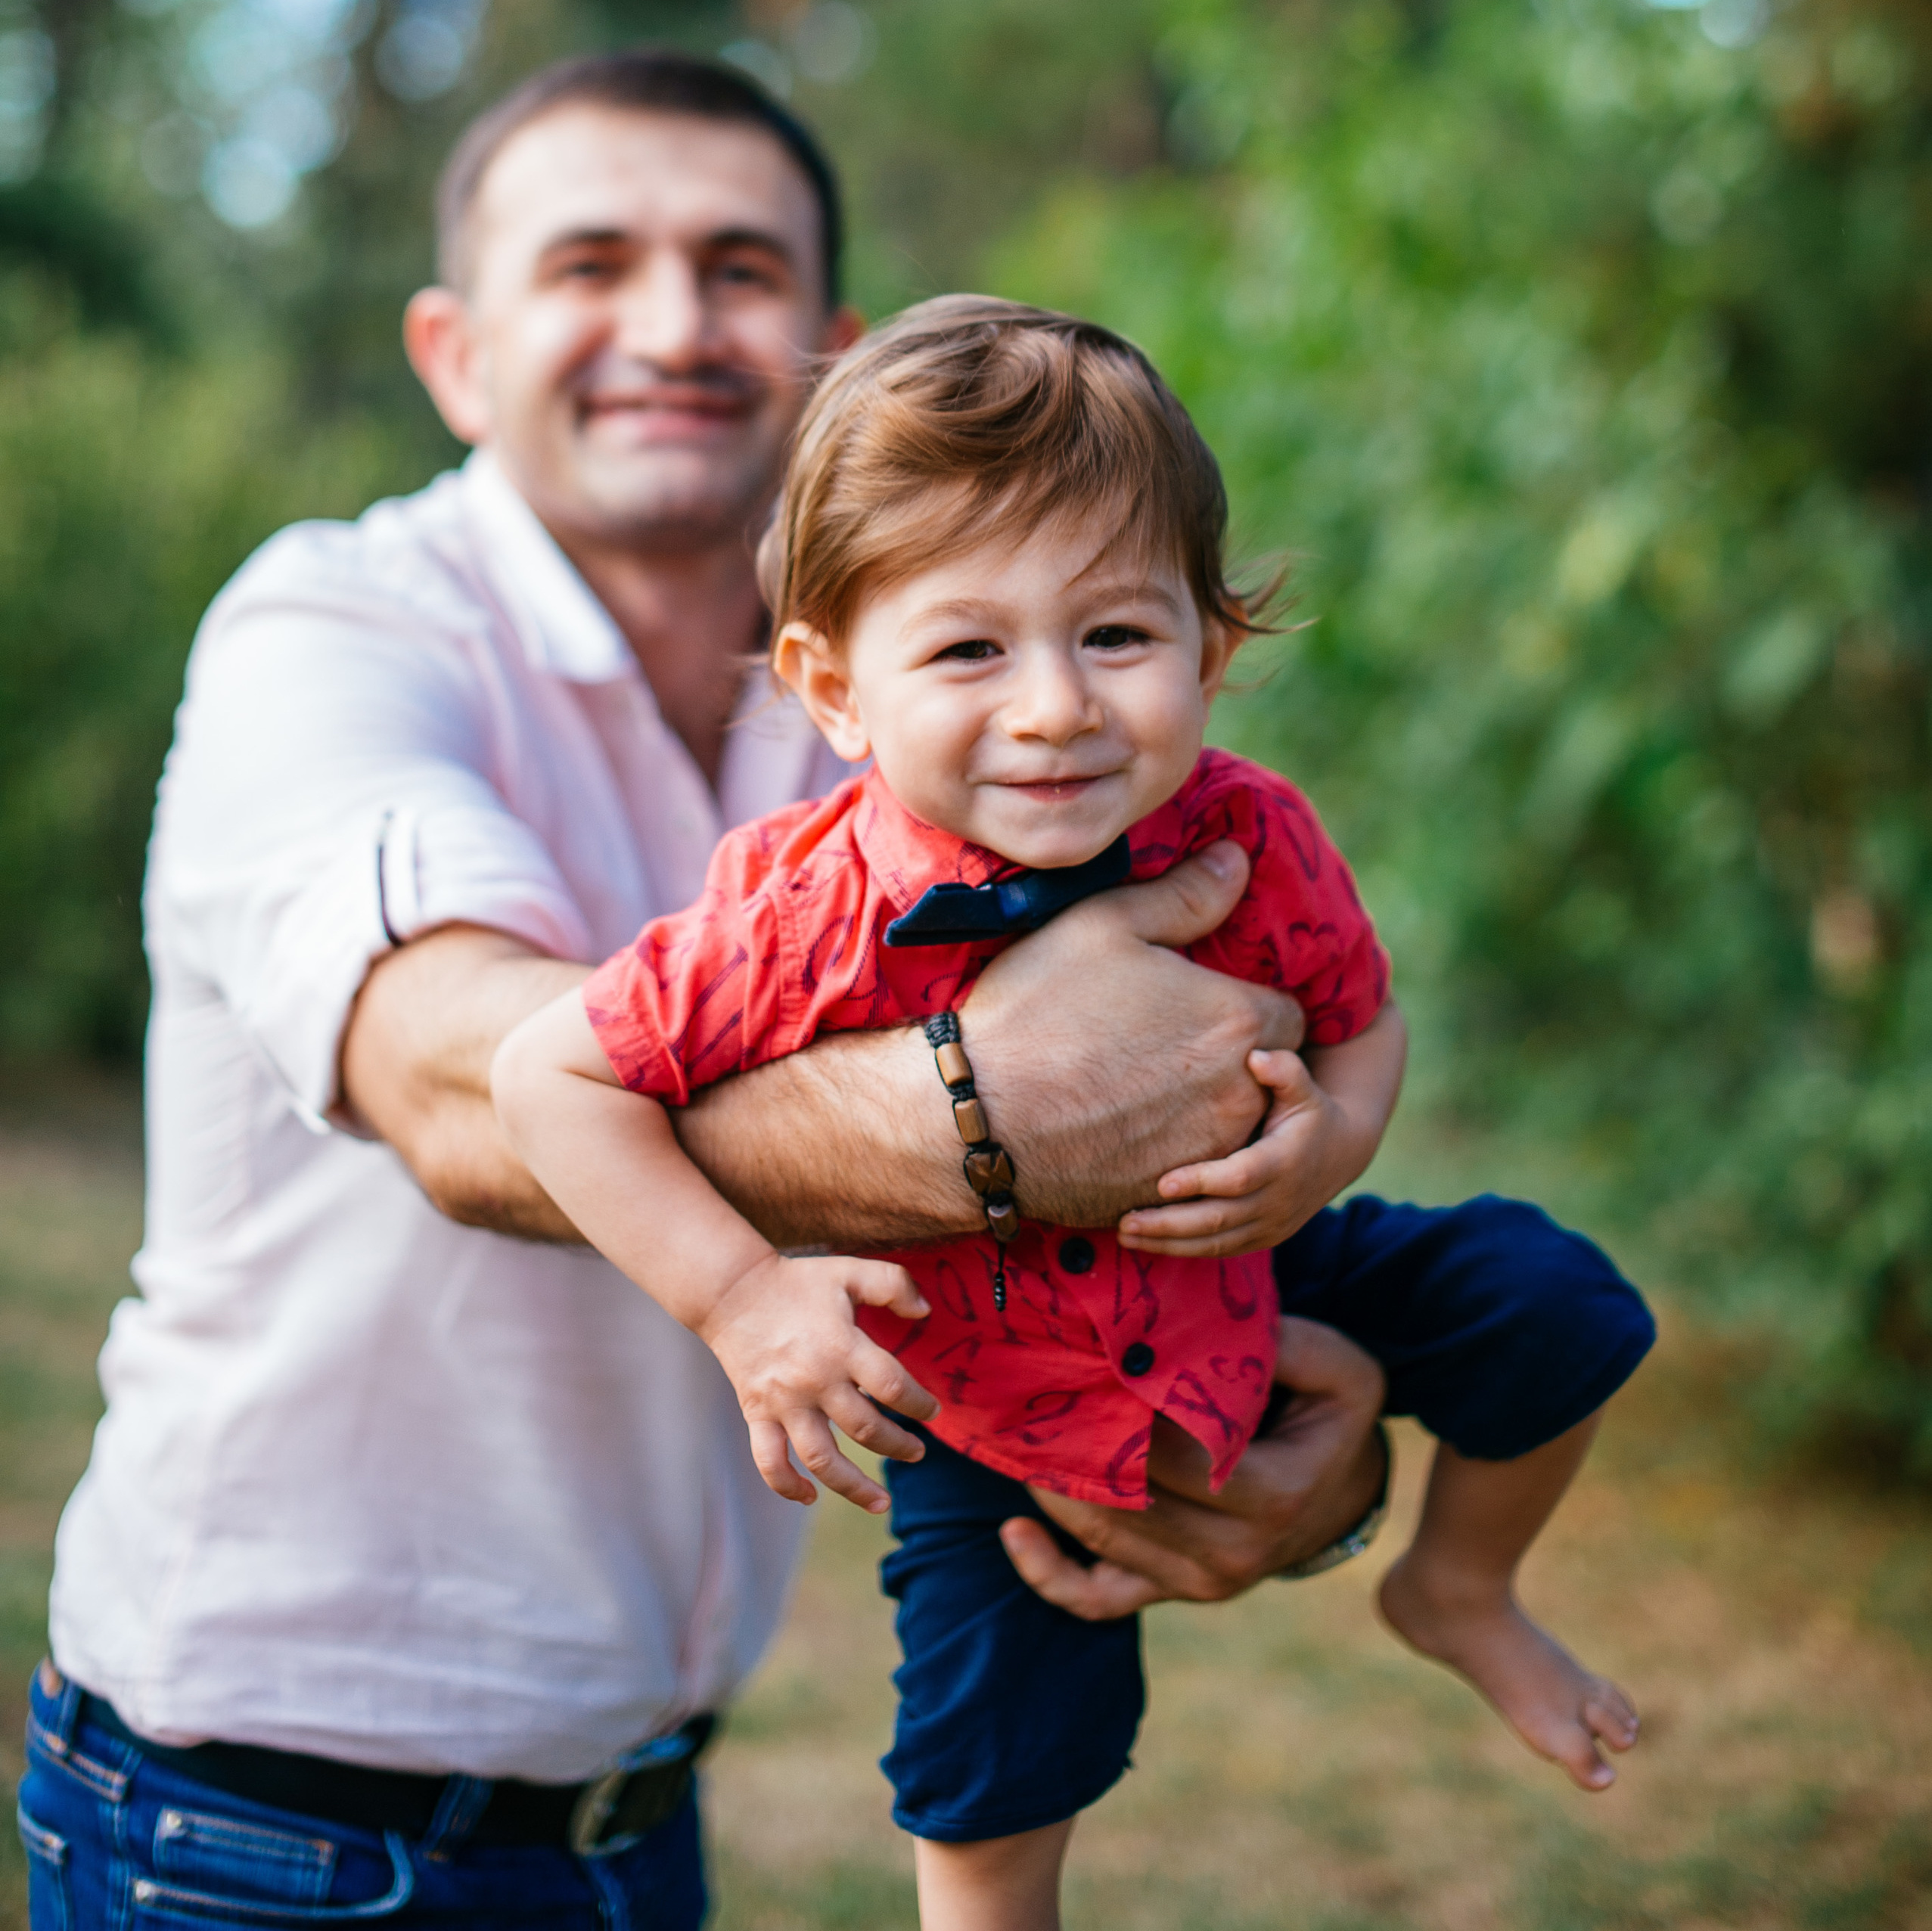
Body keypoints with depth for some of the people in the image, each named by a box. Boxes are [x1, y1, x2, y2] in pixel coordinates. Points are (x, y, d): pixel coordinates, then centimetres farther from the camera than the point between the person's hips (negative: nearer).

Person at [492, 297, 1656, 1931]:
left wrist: (1332, 1134, -28)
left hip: (1238, 1300, 3)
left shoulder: (1250, 847, -24)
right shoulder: (805, 918, -34)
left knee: (1556, 1314, 0)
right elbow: (551, 1073, -26)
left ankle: (1460, 1594, 28)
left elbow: (1366, 1023, -5)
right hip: (983, 1418, -2)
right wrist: (741, 1298, -32)